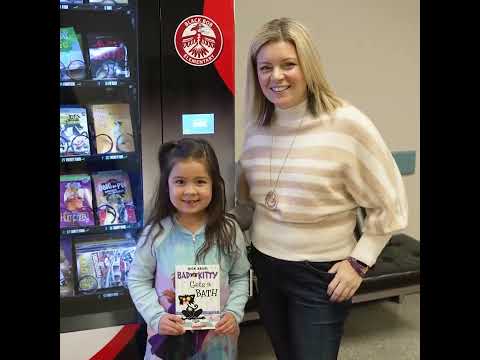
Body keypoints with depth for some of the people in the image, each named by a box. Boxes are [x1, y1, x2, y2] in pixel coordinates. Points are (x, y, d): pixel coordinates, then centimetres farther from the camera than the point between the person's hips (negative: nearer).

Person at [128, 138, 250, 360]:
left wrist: (234, 313, -12)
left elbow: (240, 277, 0)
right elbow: (138, 280, -4)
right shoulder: (156, 233, -13)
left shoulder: (229, 230, -11)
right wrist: (156, 317, -14)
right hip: (170, 336, -1)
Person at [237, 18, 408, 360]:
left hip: (320, 276, -5)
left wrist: (359, 261, -11)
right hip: (264, 267, 5)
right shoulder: (256, 127, -1)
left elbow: (389, 204, -11)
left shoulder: (347, 124, -17)